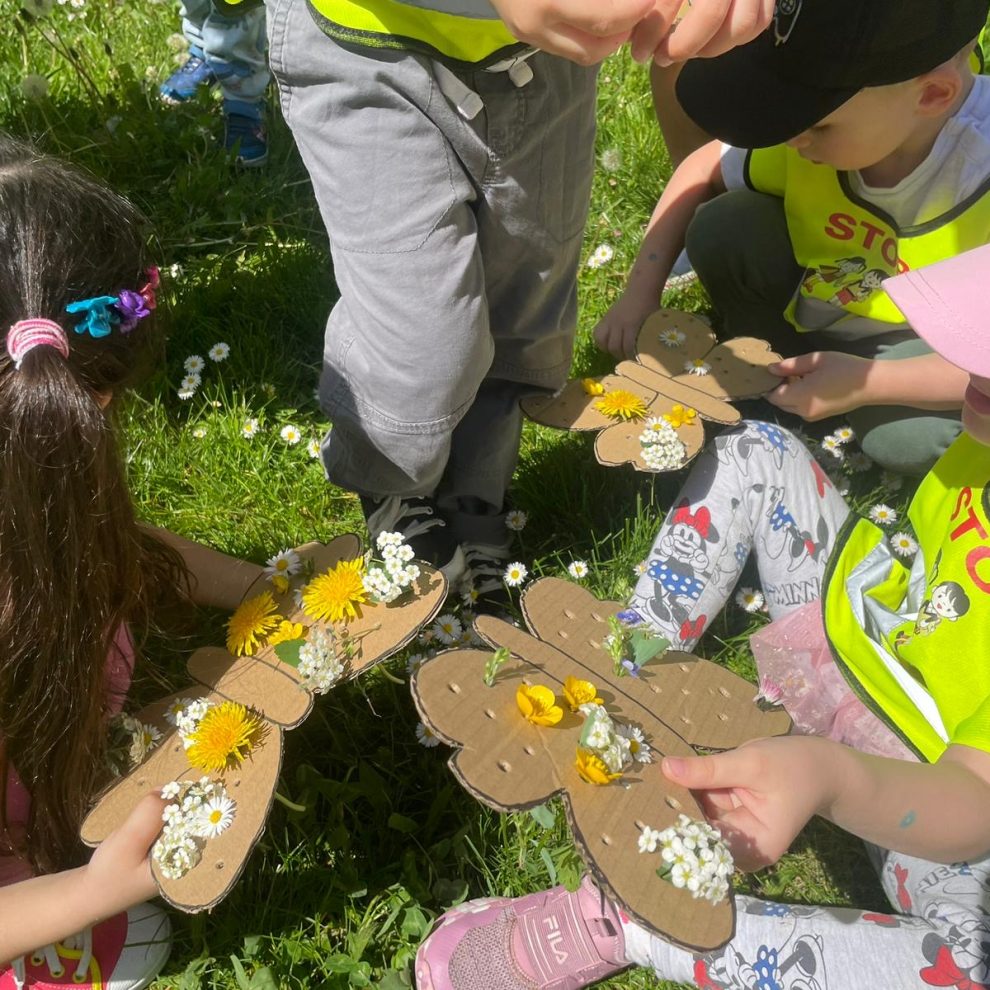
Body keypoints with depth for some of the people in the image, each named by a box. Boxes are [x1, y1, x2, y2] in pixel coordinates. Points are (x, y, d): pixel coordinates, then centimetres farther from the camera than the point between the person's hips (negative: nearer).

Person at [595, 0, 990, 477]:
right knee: (721, 230, -22)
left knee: (908, 440, -34)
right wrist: (640, 292, -14)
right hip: (808, 300, 3)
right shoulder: (833, 126, -22)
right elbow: (700, 170, -5)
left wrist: (869, 382, -33)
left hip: (925, 348, -3)